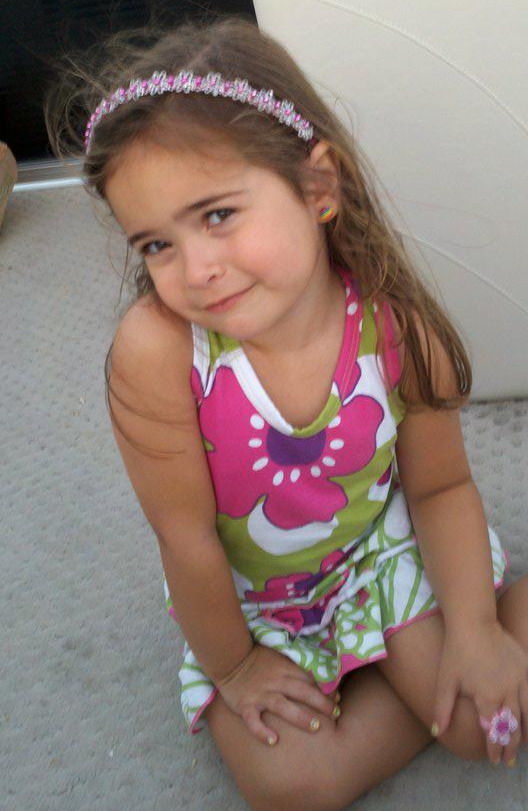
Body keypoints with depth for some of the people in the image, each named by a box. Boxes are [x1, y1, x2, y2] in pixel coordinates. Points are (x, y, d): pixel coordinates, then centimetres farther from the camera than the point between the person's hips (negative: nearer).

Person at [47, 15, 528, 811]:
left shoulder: (398, 323, -25)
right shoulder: (156, 350, -33)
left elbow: (440, 485, -8)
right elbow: (185, 537, -22)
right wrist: (231, 668, -8)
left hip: (380, 546, 1)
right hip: (247, 598, 0)